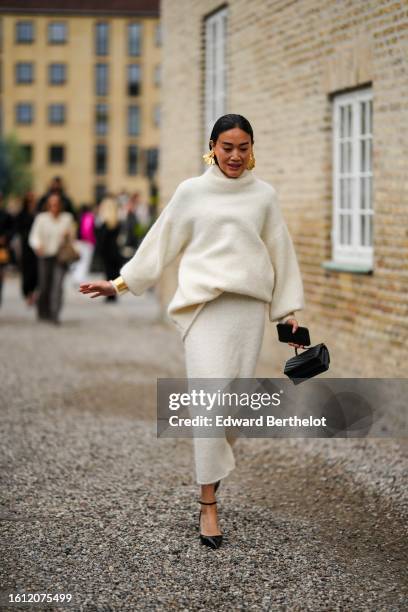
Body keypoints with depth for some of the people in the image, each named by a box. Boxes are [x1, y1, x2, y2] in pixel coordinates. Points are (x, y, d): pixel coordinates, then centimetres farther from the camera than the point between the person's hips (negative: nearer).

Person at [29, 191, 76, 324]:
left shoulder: (67, 218, 6)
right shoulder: (41, 218, 1)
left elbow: (72, 236, 16)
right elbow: (34, 236, -6)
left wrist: (69, 235, -8)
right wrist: (38, 245, -27)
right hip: (45, 256, 0)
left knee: (57, 285, -14)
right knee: (44, 286, 5)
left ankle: (54, 314, -15)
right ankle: (43, 312, 27)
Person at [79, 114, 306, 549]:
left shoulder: (264, 195, 10)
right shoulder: (191, 192, 6)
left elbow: (280, 252, 15)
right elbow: (161, 243, 12)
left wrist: (289, 310, 14)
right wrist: (121, 282, 13)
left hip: (249, 305, 2)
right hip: (204, 305, -2)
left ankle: (216, 462, 28)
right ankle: (208, 506, -7)